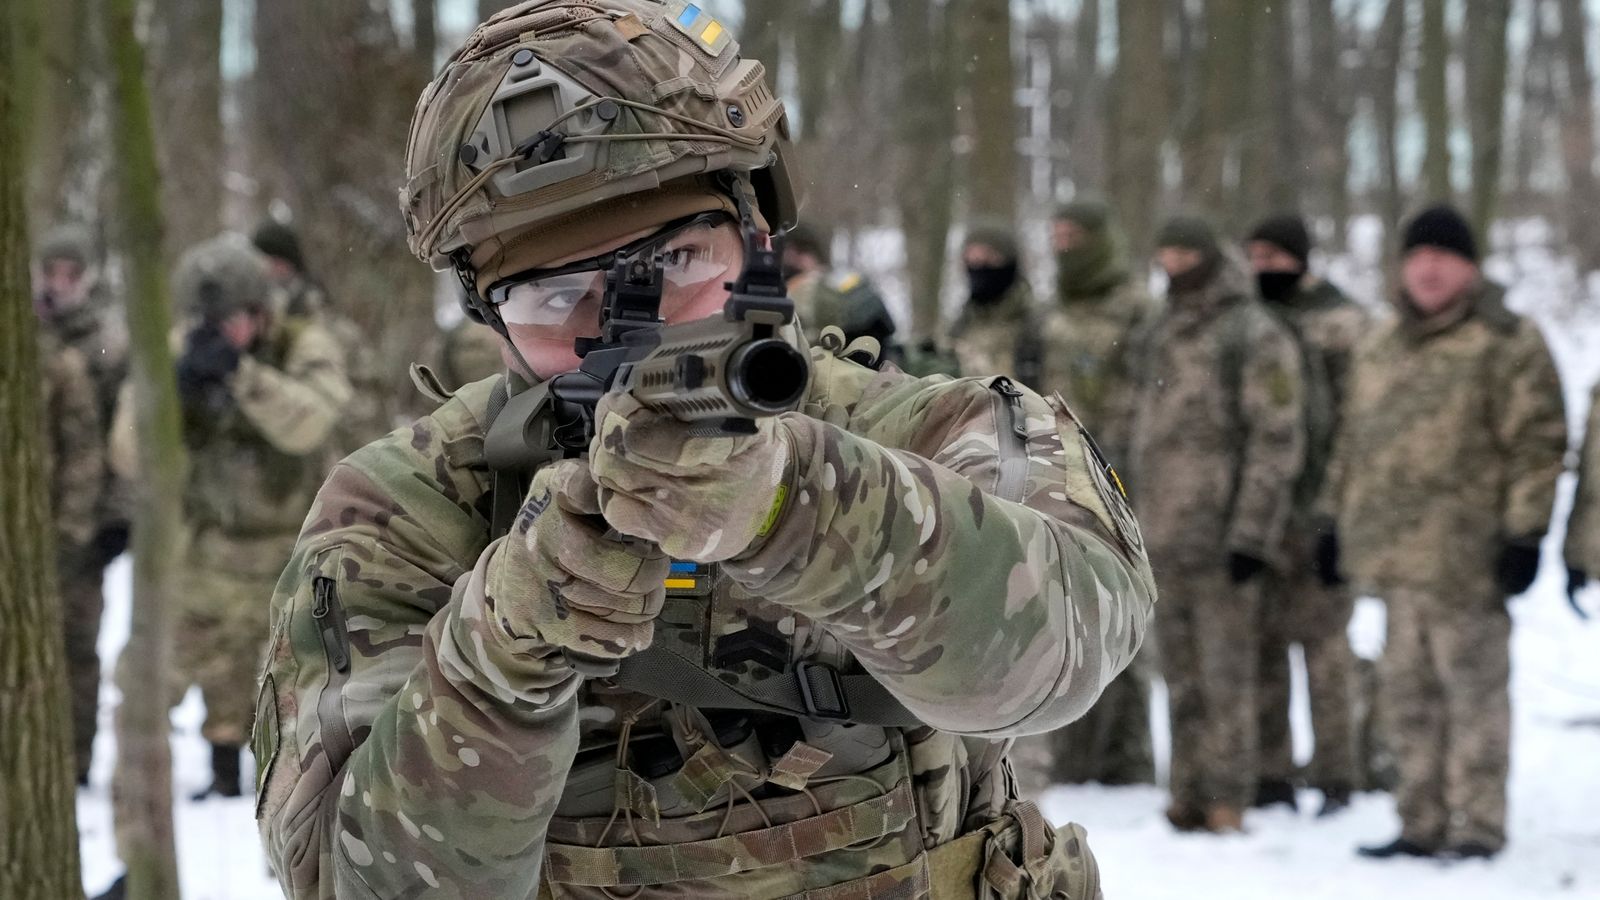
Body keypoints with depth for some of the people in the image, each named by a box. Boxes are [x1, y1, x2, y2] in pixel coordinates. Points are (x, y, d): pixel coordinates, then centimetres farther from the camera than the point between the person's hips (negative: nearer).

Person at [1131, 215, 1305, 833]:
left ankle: (1226, 808, -4)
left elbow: (1276, 441, -12)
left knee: (1225, 676, -7)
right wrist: (1140, 521, 19)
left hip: (1222, 539, -8)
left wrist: (1252, 534, -17)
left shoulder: (1255, 335, -7)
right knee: (1181, 678, 11)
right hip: (1167, 538, 8)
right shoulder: (1164, 335, 18)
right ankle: (1187, 799, 17)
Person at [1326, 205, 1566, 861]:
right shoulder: (1380, 347, 18)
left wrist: (1523, 531, -14)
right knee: (1409, 691, 11)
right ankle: (1422, 824, 19)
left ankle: (1478, 824, 3)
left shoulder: (1505, 342, -5)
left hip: (1462, 553, -7)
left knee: (1472, 686, -3)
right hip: (1394, 552, 7)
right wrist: (1339, 518, 21)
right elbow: (1355, 441, 25)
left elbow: (1536, 443, -9)